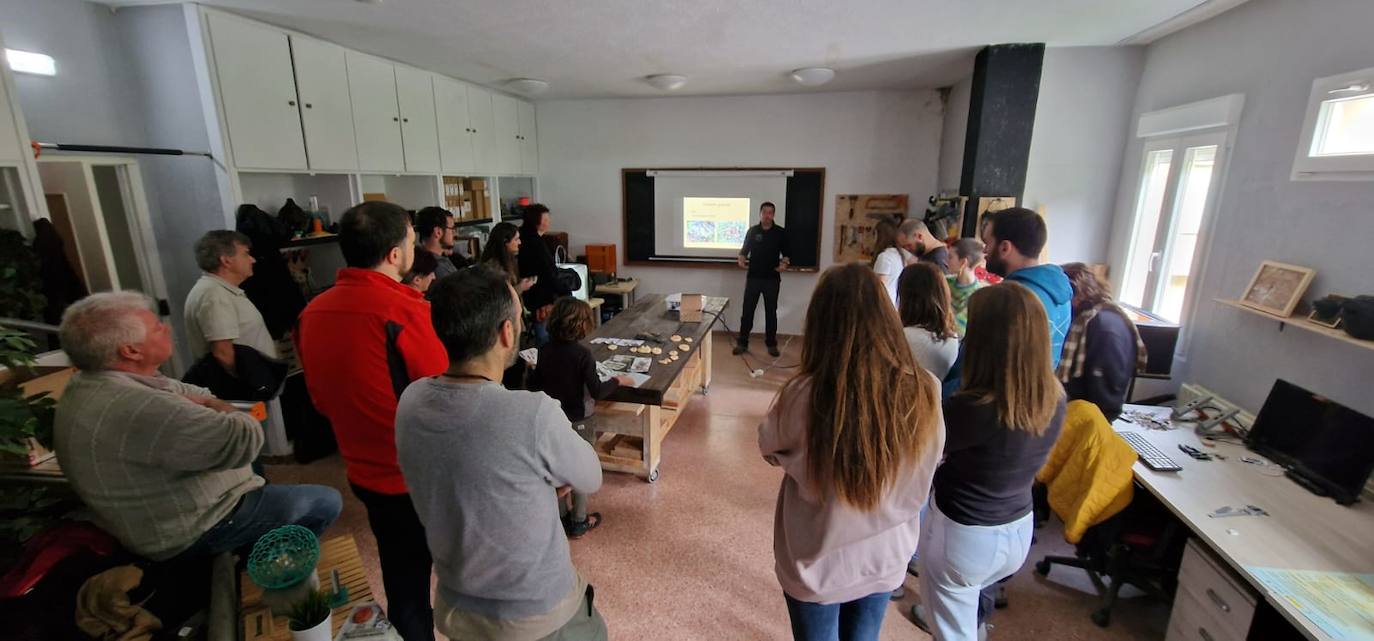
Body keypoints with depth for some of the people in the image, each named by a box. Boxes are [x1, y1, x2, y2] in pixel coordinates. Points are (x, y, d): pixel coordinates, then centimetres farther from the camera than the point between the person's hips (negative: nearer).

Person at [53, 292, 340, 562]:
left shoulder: (87, 383, -1)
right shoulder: (135, 409, -34)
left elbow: (200, 395, 6)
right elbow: (246, 439, -33)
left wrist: (202, 405, -17)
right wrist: (217, 408, -13)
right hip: (193, 532, -9)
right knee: (326, 502, -1)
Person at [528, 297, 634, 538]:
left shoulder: (545, 351, -7)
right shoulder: (582, 353, -23)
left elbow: (533, 385, 3)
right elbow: (597, 392, -22)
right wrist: (617, 380, -6)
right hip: (579, 421, -5)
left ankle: (561, 516, 35)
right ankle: (578, 522, 25)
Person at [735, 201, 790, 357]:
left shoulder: (781, 232, 1)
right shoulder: (752, 231, 4)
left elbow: (786, 253, 5)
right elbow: (744, 249, 9)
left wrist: (784, 263, -15)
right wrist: (741, 259, -12)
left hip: (772, 279, 0)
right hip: (753, 277, 0)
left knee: (771, 312, 8)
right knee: (747, 311, 3)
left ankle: (771, 344, 19)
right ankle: (742, 343, 12)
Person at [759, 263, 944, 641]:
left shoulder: (804, 396, -30)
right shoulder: (925, 391, -20)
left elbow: (770, 450, -9)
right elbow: (921, 476, -2)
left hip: (817, 566, -2)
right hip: (886, 560, 3)